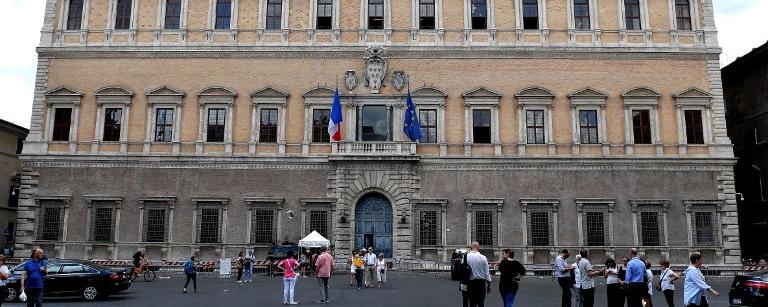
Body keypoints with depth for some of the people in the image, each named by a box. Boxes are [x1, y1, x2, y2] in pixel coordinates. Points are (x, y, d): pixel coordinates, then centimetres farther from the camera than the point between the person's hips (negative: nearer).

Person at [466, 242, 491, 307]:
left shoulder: (466, 257, -6)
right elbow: (487, 272, -2)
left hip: (470, 283, 1)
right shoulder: (483, 258, -6)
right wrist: (488, 285, 7)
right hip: (481, 282, -1)